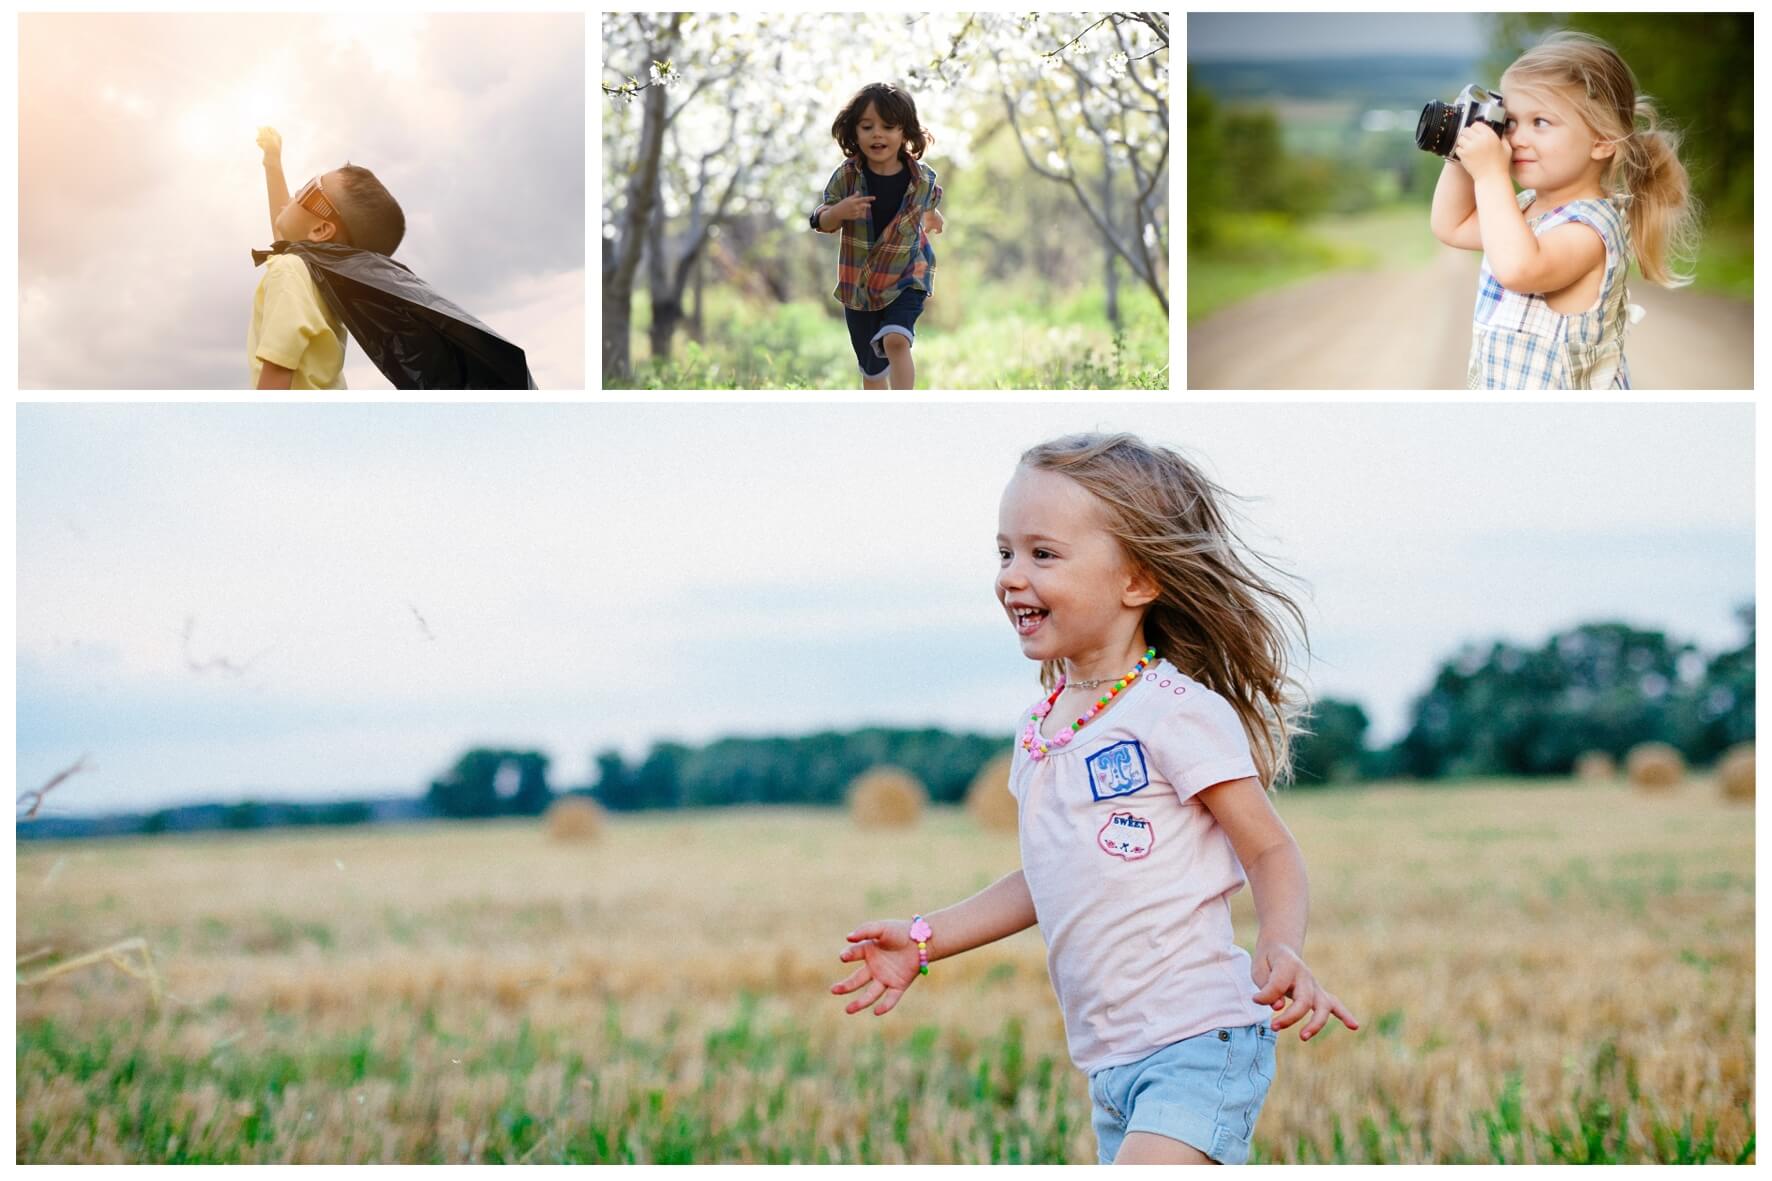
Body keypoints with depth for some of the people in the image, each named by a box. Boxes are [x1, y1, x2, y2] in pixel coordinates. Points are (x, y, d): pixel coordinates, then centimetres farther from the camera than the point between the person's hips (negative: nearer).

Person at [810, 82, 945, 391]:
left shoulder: (922, 178, -8)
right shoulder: (846, 176, -11)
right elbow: (822, 223, -7)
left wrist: (931, 218, -1)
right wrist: (839, 212, -24)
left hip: (907, 278, -2)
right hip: (858, 284, 2)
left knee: (896, 339, -28)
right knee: (872, 368, 13)